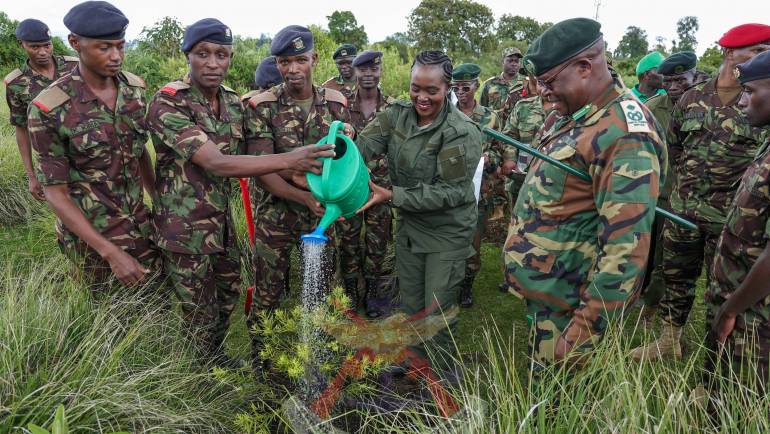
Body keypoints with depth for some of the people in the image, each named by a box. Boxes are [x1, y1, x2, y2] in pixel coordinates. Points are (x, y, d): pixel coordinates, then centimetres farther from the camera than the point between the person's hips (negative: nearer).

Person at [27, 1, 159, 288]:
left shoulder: (135, 87, -3)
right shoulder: (49, 110, -18)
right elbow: (56, 192, -15)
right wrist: (111, 252, -21)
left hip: (140, 224, 5)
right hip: (89, 233, -4)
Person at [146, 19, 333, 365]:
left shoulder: (233, 103, 2)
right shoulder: (167, 103, -21)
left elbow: (245, 158, 8)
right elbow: (216, 164, -31)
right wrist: (289, 159, -40)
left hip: (222, 222, 7)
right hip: (185, 229, -6)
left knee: (228, 298, 22)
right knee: (200, 315, 10)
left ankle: (214, 357, 46)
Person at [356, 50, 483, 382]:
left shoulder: (462, 133, -22)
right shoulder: (397, 114, -6)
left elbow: (449, 192, -24)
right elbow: (364, 145, -20)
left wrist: (391, 196, -31)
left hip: (447, 232, -5)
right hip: (408, 225, 5)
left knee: (437, 309, 6)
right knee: (410, 303, 20)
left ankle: (442, 374, 32)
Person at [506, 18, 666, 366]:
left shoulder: (625, 137, -23)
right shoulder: (568, 116, 6)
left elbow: (626, 250, -26)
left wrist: (583, 334, -23)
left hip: (565, 303, -8)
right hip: (542, 287, 8)